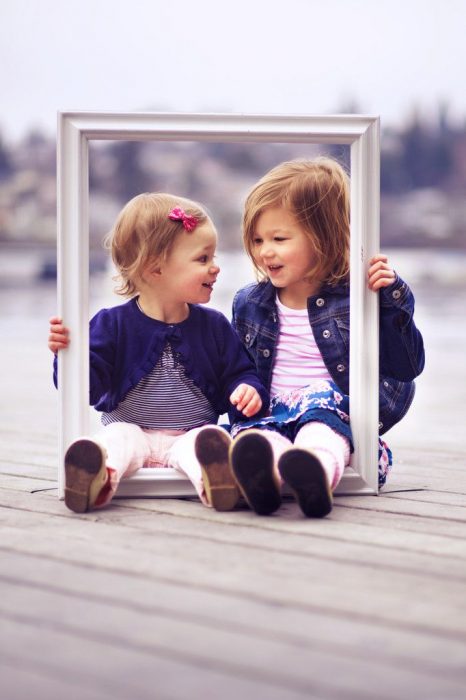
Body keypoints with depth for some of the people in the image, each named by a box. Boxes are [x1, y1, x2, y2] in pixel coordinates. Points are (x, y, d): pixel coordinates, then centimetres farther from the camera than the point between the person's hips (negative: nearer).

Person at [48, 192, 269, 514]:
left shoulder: (214, 326, 8)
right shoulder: (113, 324, 1)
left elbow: (238, 373, 12)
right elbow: (89, 384, -4)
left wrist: (249, 391, -13)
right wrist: (69, 355, -26)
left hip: (190, 435, 0)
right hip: (133, 430, 0)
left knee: (208, 440, -32)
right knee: (118, 437, -32)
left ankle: (213, 477, -66)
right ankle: (97, 477, -64)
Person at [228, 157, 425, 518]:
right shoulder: (248, 304, 17)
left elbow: (407, 366, 1)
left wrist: (393, 300, -10)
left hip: (338, 415, -2)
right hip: (270, 417, 3)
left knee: (323, 397, -37)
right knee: (252, 433, -33)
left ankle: (316, 471, -69)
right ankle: (266, 471, -70)